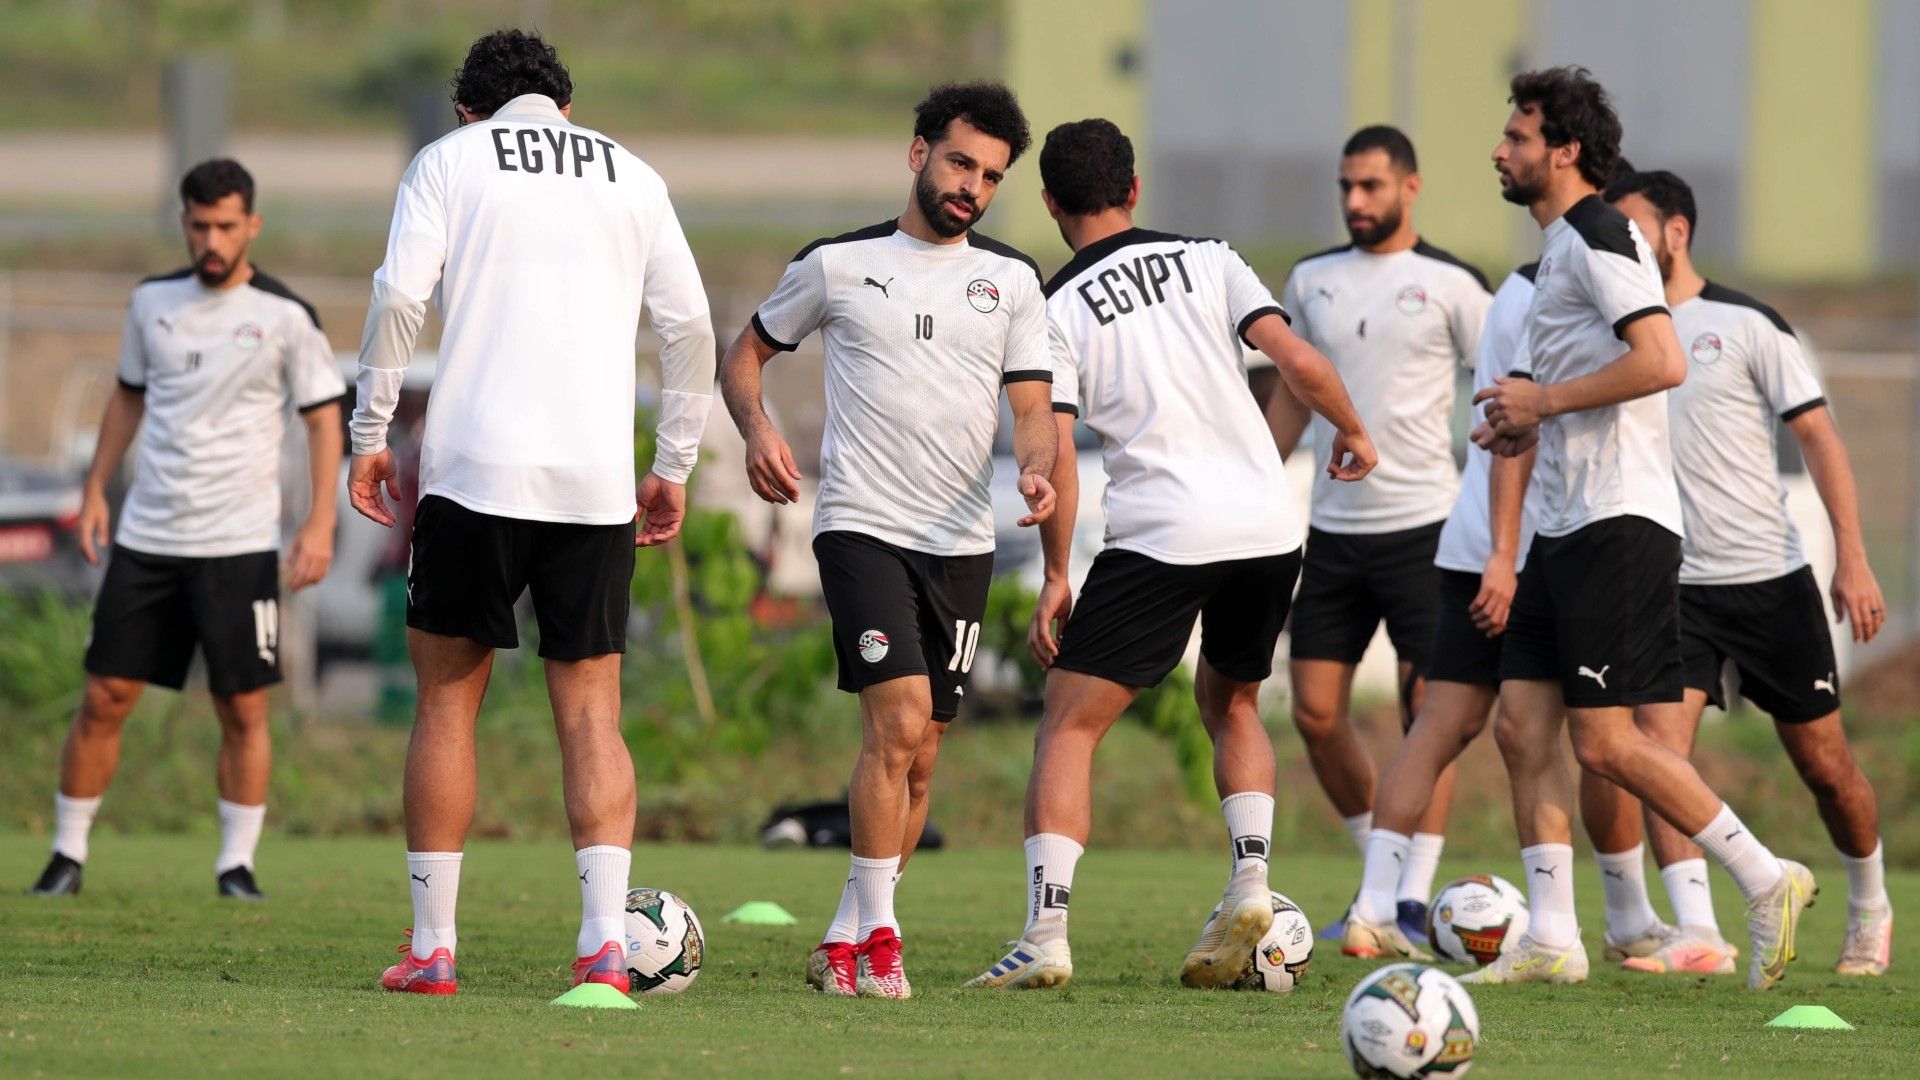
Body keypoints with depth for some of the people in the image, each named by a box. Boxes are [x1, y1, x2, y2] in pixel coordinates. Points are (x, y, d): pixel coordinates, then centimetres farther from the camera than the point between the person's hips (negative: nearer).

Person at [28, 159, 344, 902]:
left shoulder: (285, 316, -4)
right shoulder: (154, 302, 7)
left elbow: (323, 418, -1)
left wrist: (320, 523, -10)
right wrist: (95, 492, 14)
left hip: (239, 543, -3)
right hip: (145, 535, 3)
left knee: (244, 709, -3)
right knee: (104, 697, 1)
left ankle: (237, 862, 7)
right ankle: (68, 853, 11)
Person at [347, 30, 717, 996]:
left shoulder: (449, 160, 8)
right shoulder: (631, 176, 16)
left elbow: (399, 297, -5)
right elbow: (690, 326, 9)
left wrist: (368, 435, 2)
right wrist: (674, 467, 16)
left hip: (473, 470, -2)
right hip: (594, 481, 2)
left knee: (447, 699, 8)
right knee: (591, 710, 5)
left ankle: (431, 947, 7)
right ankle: (605, 941, -10)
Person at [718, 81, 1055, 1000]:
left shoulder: (1011, 279, 9)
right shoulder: (837, 265, 2)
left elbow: (1032, 406, 4)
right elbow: (746, 354, 13)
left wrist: (1035, 470, -17)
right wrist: (757, 429, -7)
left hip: (961, 541, 4)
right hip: (861, 526, -4)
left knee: (917, 760, 7)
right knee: (899, 722, -19)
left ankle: (843, 945, 18)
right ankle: (876, 937, -14)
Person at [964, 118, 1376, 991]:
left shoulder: (1057, 310, 2)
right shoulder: (1206, 261, 9)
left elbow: (1055, 454, -6)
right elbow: (1298, 361, -1)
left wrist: (1054, 580, 2)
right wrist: (1352, 432, 17)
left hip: (1159, 537, -4)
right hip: (1269, 525, 4)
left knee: (1068, 726, 1)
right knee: (1231, 704, 27)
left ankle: (1044, 937, -12)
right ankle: (1250, 884, 7)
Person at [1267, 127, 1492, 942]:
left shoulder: (1451, 285, -4)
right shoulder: (1313, 280, 11)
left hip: (1422, 524, -5)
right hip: (1333, 529, 5)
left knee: (1427, 708, -8)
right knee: (1315, 711, 2)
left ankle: (1413, 900, -4)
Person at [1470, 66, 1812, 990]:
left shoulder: (1599, 237, -12)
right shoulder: (1560, 247, 19)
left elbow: (1661, 362, -25)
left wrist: (1543, 401, -16)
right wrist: (1531, 427, 15)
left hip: (1618, 525, -10)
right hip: (1567, 527, 10)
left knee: (1603, 742, -10)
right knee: (1523, 726, 4)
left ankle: (1765, 880, -1)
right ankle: (1552, 940, 4)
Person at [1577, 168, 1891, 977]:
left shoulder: (1745, 325, -5)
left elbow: (1817, 435, -5)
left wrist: (1852, 560, -11)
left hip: (1773, 579, -3)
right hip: (1672, 584, 3)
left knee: (1823, 762, 7)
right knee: (1661, 743, -18)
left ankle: (1869, 910, 31)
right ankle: (1696, 935, -23)